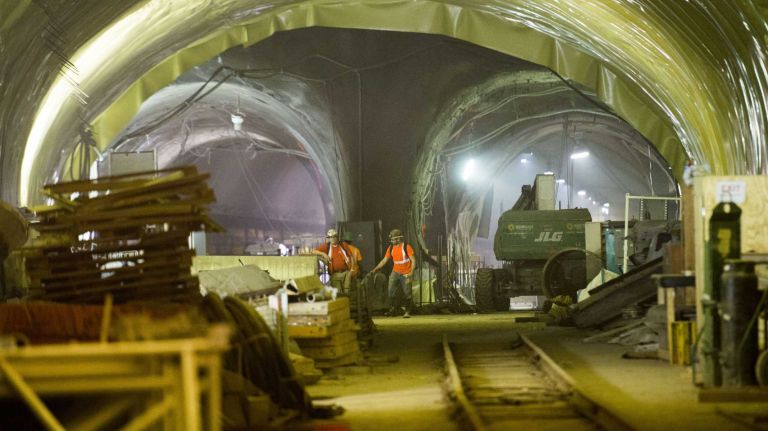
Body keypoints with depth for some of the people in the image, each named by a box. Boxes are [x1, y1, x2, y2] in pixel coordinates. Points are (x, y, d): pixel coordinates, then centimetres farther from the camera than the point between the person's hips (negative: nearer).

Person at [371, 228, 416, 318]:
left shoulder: (406, 247, -12)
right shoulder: (391, 248, 2)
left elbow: (413, 260, -11)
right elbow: (384, 260, 5)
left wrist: (411, 272, -22)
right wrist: (375, 269, -4)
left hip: (405, 274, -4)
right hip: (395, 272, 4)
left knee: (407, 294, 0)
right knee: (390, 291, -10)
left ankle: (407, 312, 13)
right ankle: (392, 310, -1)